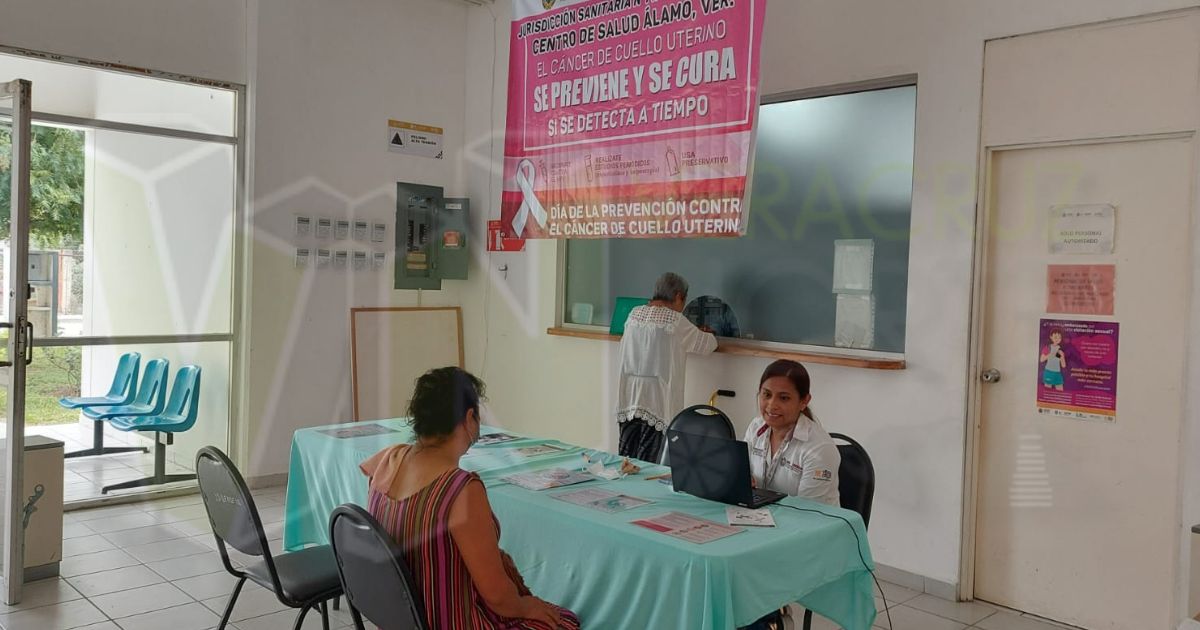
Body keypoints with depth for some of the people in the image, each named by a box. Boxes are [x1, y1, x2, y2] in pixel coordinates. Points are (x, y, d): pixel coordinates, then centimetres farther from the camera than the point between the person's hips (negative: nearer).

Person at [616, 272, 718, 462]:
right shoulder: (675, 320, -10)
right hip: (657, 401, -5)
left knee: (625, 459, 10)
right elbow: (707, 344, 0)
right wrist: (708, 334, 24)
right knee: (647, 464, 0)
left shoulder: (634, 314, 5)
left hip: (628, 399, 5)